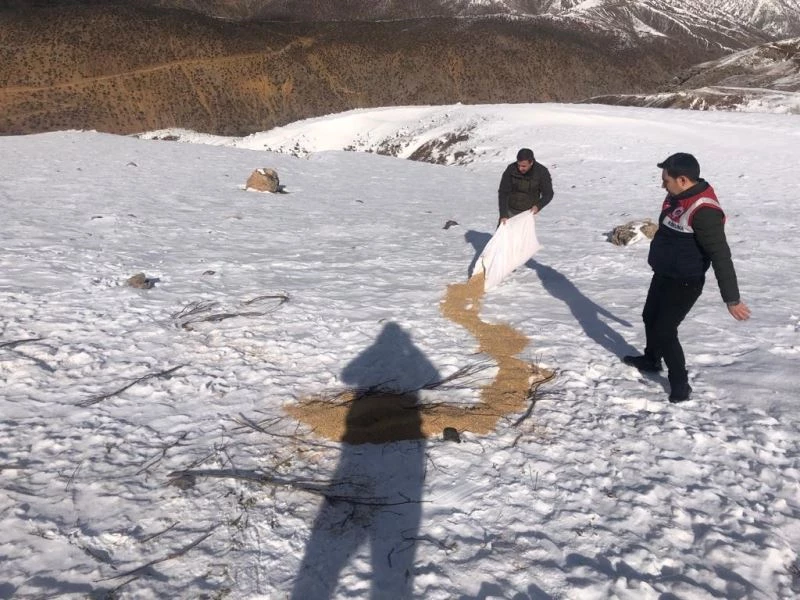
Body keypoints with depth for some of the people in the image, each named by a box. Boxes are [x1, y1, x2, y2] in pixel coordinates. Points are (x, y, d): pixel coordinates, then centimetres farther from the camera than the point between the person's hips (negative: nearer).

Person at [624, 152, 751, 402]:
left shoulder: (704, 211, -29)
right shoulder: (676, 198, 0)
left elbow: (721, 256, -28)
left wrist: (732, 299, -27)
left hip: (684, 283, -10)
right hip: (663, 275, 10)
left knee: (664, 330, -5)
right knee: (650, 318, 24)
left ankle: (680, 383, 13)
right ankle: (651, 359, 48)